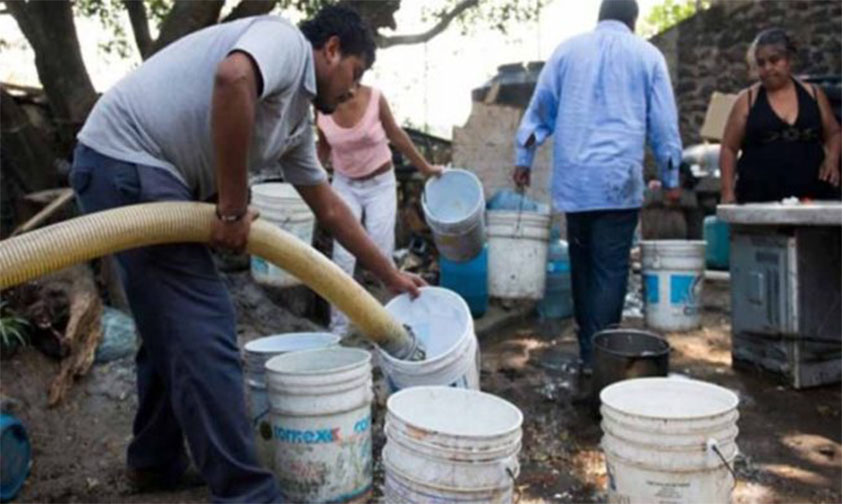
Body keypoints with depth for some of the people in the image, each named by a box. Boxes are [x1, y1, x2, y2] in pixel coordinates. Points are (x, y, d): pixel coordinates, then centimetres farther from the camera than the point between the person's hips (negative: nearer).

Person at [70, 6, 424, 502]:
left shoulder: (297, 119, 18)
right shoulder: (286, 39, -7)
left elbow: (329, 207, 24)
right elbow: (232, 79, -31)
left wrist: (390, 275, 28)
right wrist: (234, 209, -22)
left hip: (144, 173, 10)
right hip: (126, 160, -10)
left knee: (174, 328, 19)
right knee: (204, 330, -10)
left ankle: (159, 460, 35)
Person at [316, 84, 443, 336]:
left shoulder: (374, 97, -16)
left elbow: (396, 136, -1)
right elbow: (324, 149, 6)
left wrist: (425, 167, 6)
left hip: (380, 184, -1)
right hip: (345, 185, 1)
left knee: (382, 257, 0)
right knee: (342, 259, -5)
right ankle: (337, 330, 5)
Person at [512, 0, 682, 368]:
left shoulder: (567, 50, 12)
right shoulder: (647, 55, 7)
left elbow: (539, 109, 12)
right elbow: (663, 123, 8)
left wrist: (523, 158, 18)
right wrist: (670, 178, 16)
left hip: (574, 179, 3)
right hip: (620, 179, -2)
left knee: (582, 265, 12)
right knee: (610, 270, -1)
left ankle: (586, 348, 21)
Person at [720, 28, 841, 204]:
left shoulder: (813, 94, 11)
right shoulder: (747, 100, 4)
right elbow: (728, 148, 3)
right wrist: (727, 192, -5)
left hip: (811, 194, 3)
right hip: (758, 198, -2)